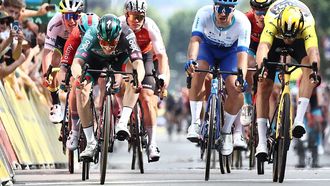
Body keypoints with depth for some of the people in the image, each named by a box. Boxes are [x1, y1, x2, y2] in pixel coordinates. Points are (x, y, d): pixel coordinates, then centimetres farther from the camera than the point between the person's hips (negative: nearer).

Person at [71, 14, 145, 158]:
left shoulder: (127, 35, -39)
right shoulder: (91, 35, -39)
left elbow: (139, 64, -48)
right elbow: (76, 63, -48)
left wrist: (138, 80, -69)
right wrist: (78, 77, -70)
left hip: (120, 57, 0)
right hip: (95, 58, 0)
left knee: (134, 75, -32)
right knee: (81, 91, -19)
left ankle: (122, 123, -29)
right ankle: (91, 143, -8)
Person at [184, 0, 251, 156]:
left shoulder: (242, 23, -35)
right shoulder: (204, 14, -33)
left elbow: (242, 53, -43)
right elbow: (195, 39, -44)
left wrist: (241, 78, -59)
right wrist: (191, 60, -64)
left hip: (230, 52, 0)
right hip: (208, 47, 0)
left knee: (236, 89, -20)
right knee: (199, 71, -31)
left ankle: (226, 131, 5)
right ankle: (195, 122, -24)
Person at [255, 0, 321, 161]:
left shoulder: (307, 25, -40)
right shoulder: (272, 22, -41)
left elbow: (313, 52, -53)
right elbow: (263, 47, -55)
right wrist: (261, 66, -75)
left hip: (300, 42, 0)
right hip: (275, 40, 0)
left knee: (309, 64, -31)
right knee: (264, 85, -10)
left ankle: (299, 118, -30)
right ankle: (262, 142, -5)